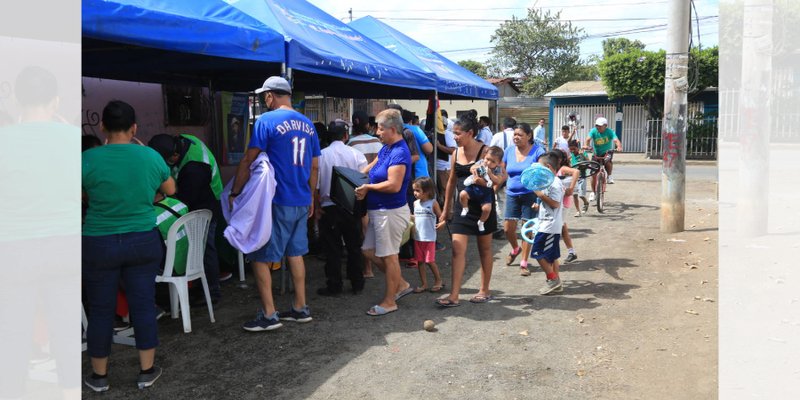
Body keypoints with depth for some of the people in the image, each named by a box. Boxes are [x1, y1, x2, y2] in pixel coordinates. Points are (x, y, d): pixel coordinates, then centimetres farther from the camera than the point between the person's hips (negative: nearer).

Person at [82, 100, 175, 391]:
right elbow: (170, 190, 11)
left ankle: (99, 376, 25)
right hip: (143, 242, 2)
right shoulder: (151, 157, -6)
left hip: (99, 245, -2)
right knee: (144, 305, 11)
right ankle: (147, 371, 21)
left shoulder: (88, 159, -14)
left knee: (101, 311, 10)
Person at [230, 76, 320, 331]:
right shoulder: (307, 124, 10)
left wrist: (234, 193, -3)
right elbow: (315, 167, 14)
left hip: (276, 202, -7)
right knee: (295, 253, 15)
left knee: (260, 257, 2)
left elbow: (248, 161, -12)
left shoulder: (266, 121, -10)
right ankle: (300, 308, 21)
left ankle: (269, 315, 4)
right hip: (301, 202, 7)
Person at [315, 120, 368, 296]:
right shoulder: (356, 155, -3)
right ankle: (357, 284, 20)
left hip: (328, 207, -1)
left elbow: (314, 184, -4)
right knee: (354, 246, 12)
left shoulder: (321, 155, -4)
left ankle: (334, 286, 12)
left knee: (332, 248, 7)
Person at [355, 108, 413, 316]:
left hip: (391, 211, -10)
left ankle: (389, 301, 16)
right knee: (369, 251, 16)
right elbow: (370, 167, 21)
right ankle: (401, 284, 28)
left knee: (388, 256, 2)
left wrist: (368, 187, -15)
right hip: (379, 210, 10)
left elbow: (394, 185, -28)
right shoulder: (386, 148, 10)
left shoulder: (399, 153, -21)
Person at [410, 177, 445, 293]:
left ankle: (438, 280, 21)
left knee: (430, 261, 1)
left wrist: (442, 223, -25)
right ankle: (424, 284, 18)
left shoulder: (433, 203, -7)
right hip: (417, 237, 5)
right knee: (420, 261, 8)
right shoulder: (416, 203, 7)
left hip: (429, 238, -5)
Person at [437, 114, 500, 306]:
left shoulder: (485, 152, -11)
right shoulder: (456, 153, 5)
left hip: (482, 206, -4)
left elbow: (497, 181, -12)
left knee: (484, 249, 10)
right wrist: (446, 209, 18)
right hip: (462, 206, 5)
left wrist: (480, 180, -31)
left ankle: (485, 291, 24)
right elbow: (451, 182, 14)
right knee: (457, 250, -3)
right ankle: (454, 296, -2)